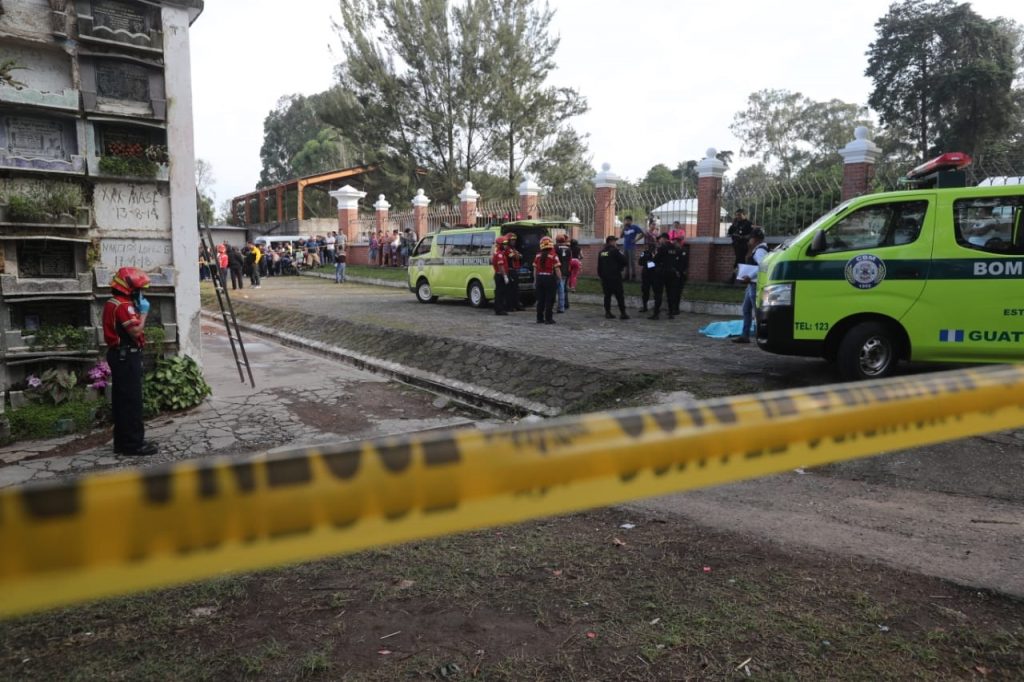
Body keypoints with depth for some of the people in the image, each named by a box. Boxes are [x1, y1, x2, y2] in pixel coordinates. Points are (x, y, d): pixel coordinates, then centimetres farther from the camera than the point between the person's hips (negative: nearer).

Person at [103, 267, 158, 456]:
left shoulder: (112, 304, 16)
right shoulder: (124, 306, -17)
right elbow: (136, 331, -23)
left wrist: (138, 311, 8)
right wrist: (143, 313, -12)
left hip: (119, 355, 11)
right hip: (127, 356, -11)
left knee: (121, 399, 13)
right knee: (132, 400, -7)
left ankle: (122, 441, 20)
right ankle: (134, 442, -3)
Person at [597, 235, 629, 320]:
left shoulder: (601, 252, 10)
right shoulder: (614, 250, -11)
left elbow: (599, 266, 14)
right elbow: (624, 261, -9)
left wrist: (600, 275, 21)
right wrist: (621, 267, 10)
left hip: (604, 277, 6)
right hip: (615, 277, -6)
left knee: (607, 295, 10)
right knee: (619, 295, -3)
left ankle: (607, 312, 8)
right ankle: (622, 313, -4)